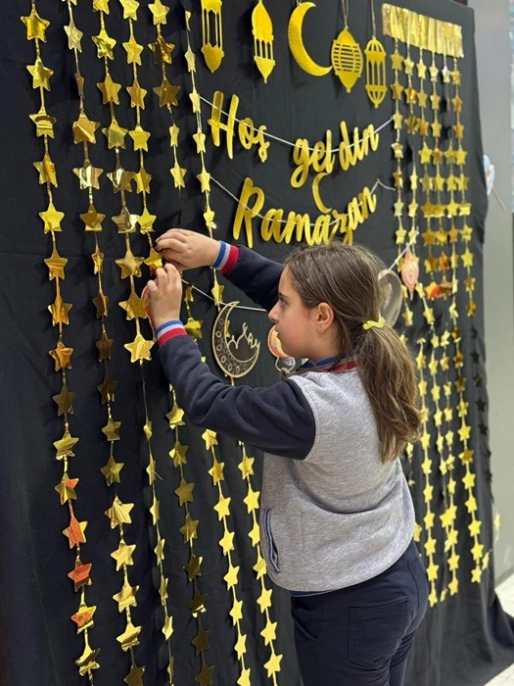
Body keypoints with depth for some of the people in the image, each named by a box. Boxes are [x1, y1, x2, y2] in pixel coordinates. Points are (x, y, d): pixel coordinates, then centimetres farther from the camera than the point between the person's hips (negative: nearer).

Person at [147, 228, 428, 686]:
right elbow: (300, 288, 1)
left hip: (347, 607, -7)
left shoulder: (307, 407, -32)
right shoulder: (374, 363, -10)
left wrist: (168, 325, -9)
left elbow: (207, 402, -20)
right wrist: (219, 253, -2)